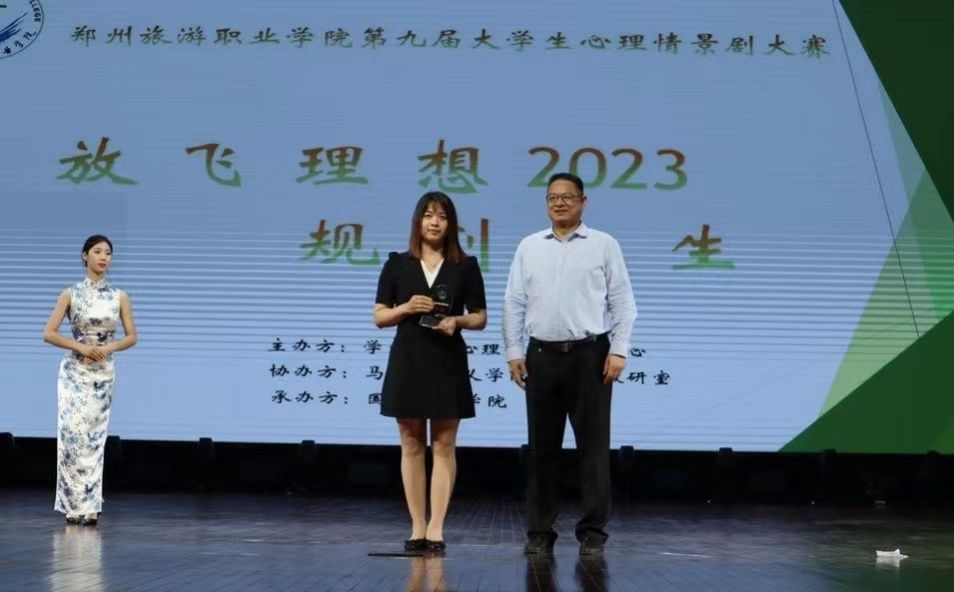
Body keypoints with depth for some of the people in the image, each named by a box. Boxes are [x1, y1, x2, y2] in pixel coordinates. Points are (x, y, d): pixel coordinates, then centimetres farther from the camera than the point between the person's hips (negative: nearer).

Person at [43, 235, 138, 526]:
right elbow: (49, 333, -3)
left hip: (103, 373, 2)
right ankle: (73, 505, -4)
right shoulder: (70, 294, 0)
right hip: (74, 371, -2)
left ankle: (90, 506, 7)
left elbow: (131, 337, 7)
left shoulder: (119, 297, 5)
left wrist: (110, 347, -12)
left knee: (94, 438, 2)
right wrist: (81, 346, -15)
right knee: (72, 433, -11)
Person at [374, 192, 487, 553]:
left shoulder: (466, 266, 4)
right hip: (407, 360, 1)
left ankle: (436, 529, 1)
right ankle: (417, 528, 9)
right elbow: (379, 317, 5)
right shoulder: (397, 264, 4)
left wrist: (457, 320, -14)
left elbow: (481, 318, 5)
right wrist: (407, 308, -13)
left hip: (447, 362, -1)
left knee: (443, 446, 0)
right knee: (412, 446, 4)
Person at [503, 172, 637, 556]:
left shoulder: (604, 245, 3)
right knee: (542, 445, 6)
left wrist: (618, 351, -8)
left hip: (590, 354, -2)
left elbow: (622, 302, 0)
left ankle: (592, 531, 7)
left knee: (593, 445, 0)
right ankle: (539, 531, 14)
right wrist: (514, 352, 2)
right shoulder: (529, 247, 10)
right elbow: (514, 304, 9)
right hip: (542, 355, 2)